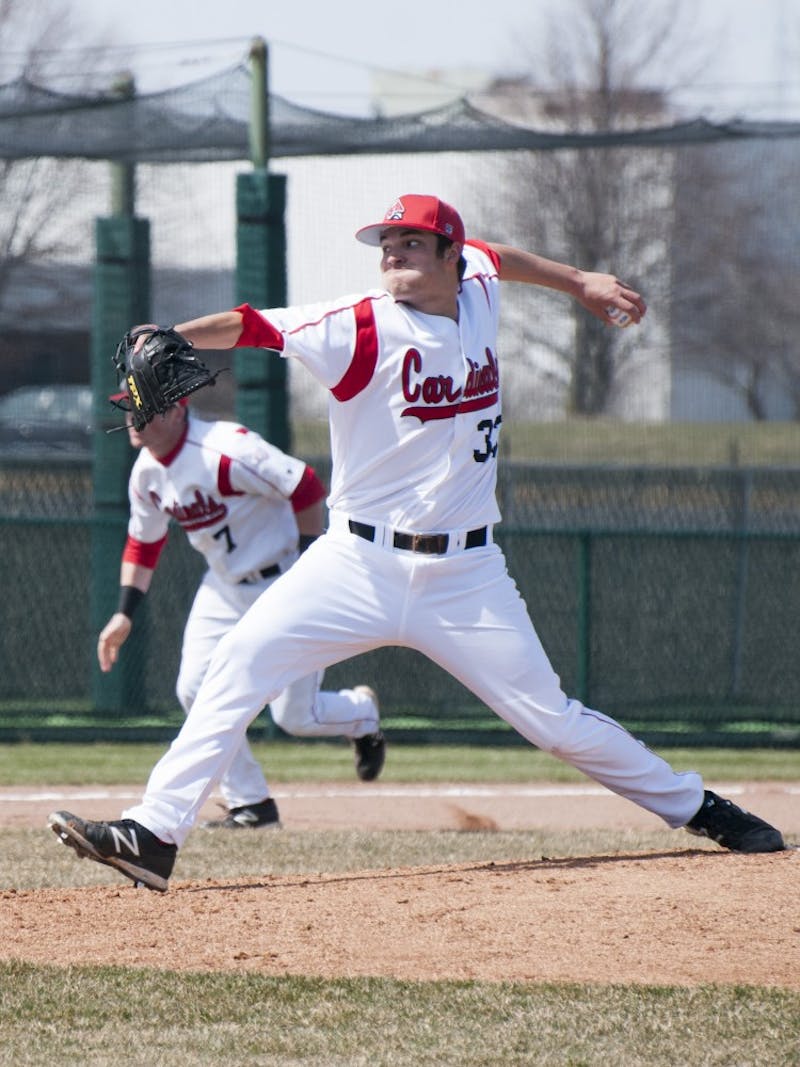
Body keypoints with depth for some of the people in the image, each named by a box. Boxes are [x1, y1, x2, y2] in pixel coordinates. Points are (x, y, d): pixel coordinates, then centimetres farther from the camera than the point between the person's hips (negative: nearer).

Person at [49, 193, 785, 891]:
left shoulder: (477, 291, 3)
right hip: (359, 565, -2)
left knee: (552, 719, 2)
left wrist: (579, 281, 28)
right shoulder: (359, 328, -11)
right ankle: (154, 835, -18)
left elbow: (491, 255, 27)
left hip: (465, 579, 2)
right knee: (241, 663, -18)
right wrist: (168, 341, -36)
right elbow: (254, 326, -23)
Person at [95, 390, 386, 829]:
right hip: (225, 587, 8)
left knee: (295, 717, -6)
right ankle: (250, 804, 7)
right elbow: (142, 543, 14)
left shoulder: (224, 452, -28)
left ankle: (362, 711, 29)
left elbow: (306, 488, -27)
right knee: (196, 691, -6)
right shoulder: (147, 472, -1)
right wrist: (124, 614, 7)